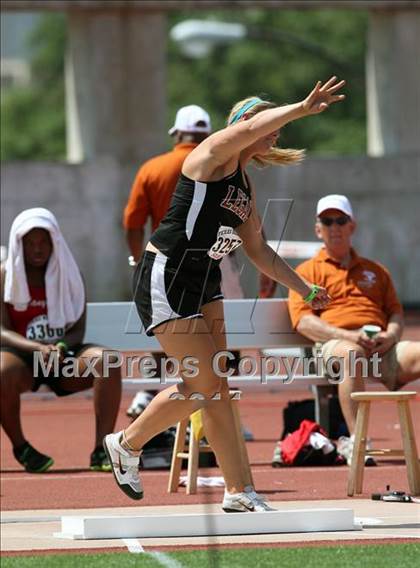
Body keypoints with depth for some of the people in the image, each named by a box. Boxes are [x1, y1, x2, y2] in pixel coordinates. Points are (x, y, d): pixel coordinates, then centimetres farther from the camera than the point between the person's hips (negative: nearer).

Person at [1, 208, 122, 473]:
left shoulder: (69, 275, 7)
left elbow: (78, 331, 2)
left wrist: (61, 347, -22)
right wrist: (38, 349, -27)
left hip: (63, 355, 2)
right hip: (21, 356, -2)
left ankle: (101, 450, -29)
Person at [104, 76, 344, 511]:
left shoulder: (244, 188, 15)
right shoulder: (213, 154, -9)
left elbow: (259, 251, 23)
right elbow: (250, 127, -31)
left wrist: (305, 288, 19)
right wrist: (303, 109, -40)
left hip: (204, 283, 9)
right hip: (165, 278, -9)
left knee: (216, 387, 7)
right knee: (202, 383, -10)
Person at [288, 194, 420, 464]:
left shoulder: (375, 270, 30)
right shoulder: (308, 271, 16)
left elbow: (396, 312, 22)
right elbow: (303, 321, 1)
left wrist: (390, 335, -3)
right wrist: (348, 336, -14)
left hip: (382, 349, 4)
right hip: (334, 345, -4)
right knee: (352, 354, -41)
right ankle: (355, 440, -43)